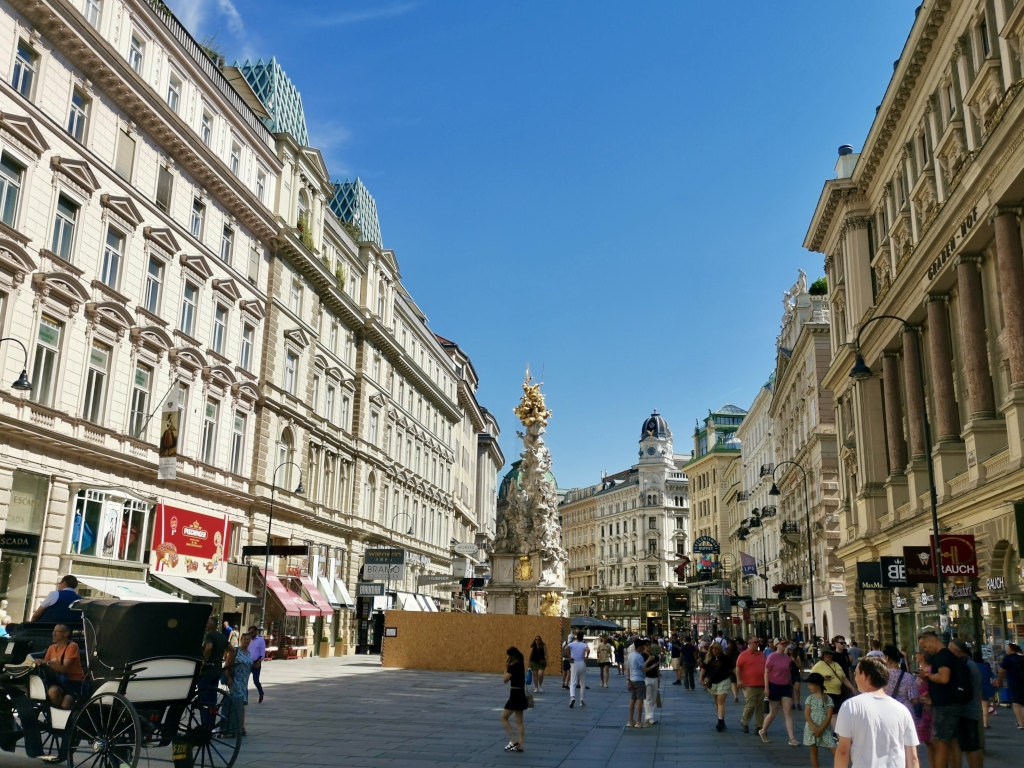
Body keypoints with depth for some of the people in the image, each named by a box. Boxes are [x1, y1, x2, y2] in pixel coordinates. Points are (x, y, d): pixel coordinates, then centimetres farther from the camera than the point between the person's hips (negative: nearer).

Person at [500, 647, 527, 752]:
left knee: (504, 717, 2)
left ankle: (513, 740, -2)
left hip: (515, 695, -9)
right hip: (521, 694, 9)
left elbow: (505, 680, -13)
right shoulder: (521, 665, 8)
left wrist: (506, 667, -7)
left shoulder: (513, 667, -18)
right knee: (519, 721, 10)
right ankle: (519, 746, 12)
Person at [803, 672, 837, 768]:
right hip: (812, 729, 2)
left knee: (834, 750, -7)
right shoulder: (810, 698, 2)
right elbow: (807, 715, -4)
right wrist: (815, 728, -16)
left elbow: (829, 716, -7)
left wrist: (821, 729, -15)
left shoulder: (828, 699, -2)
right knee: (813, 751, 7)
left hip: (825, 729, -2)